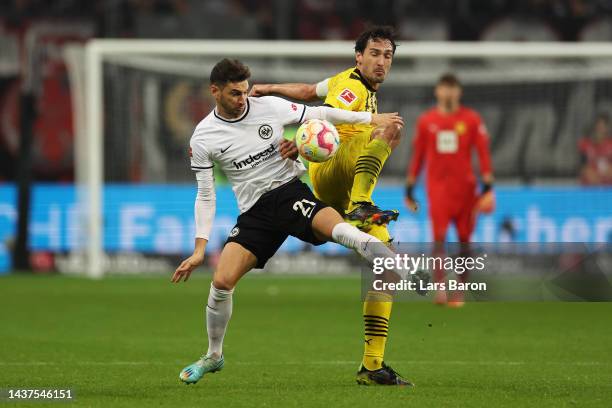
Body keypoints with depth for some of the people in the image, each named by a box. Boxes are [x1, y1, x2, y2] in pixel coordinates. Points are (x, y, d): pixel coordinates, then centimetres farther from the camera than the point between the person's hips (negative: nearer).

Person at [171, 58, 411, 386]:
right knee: (221, 282, -13)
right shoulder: (203, 138, 0)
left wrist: (372, 118, 14)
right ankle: (214, 356, 12)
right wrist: (200, 250, 1)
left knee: (336, 226, -33)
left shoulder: (269, 107, -1)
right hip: (255, 210, 1)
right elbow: (205, 195, 6)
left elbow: (319, 114, 11)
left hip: (290, 190, -1)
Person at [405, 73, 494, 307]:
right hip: (437, 187, 0)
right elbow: (417, 155, 13)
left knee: (464, 240, 4)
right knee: (439, 237, -15)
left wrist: (488, 187, -6)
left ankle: (460, 291, 14)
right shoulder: (426, 121, 7)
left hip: (464, 187, 0)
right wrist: (409, 189, 13)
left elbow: (483, 153, 1)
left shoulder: (471, 119, 2)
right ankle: (439, 288, -19)